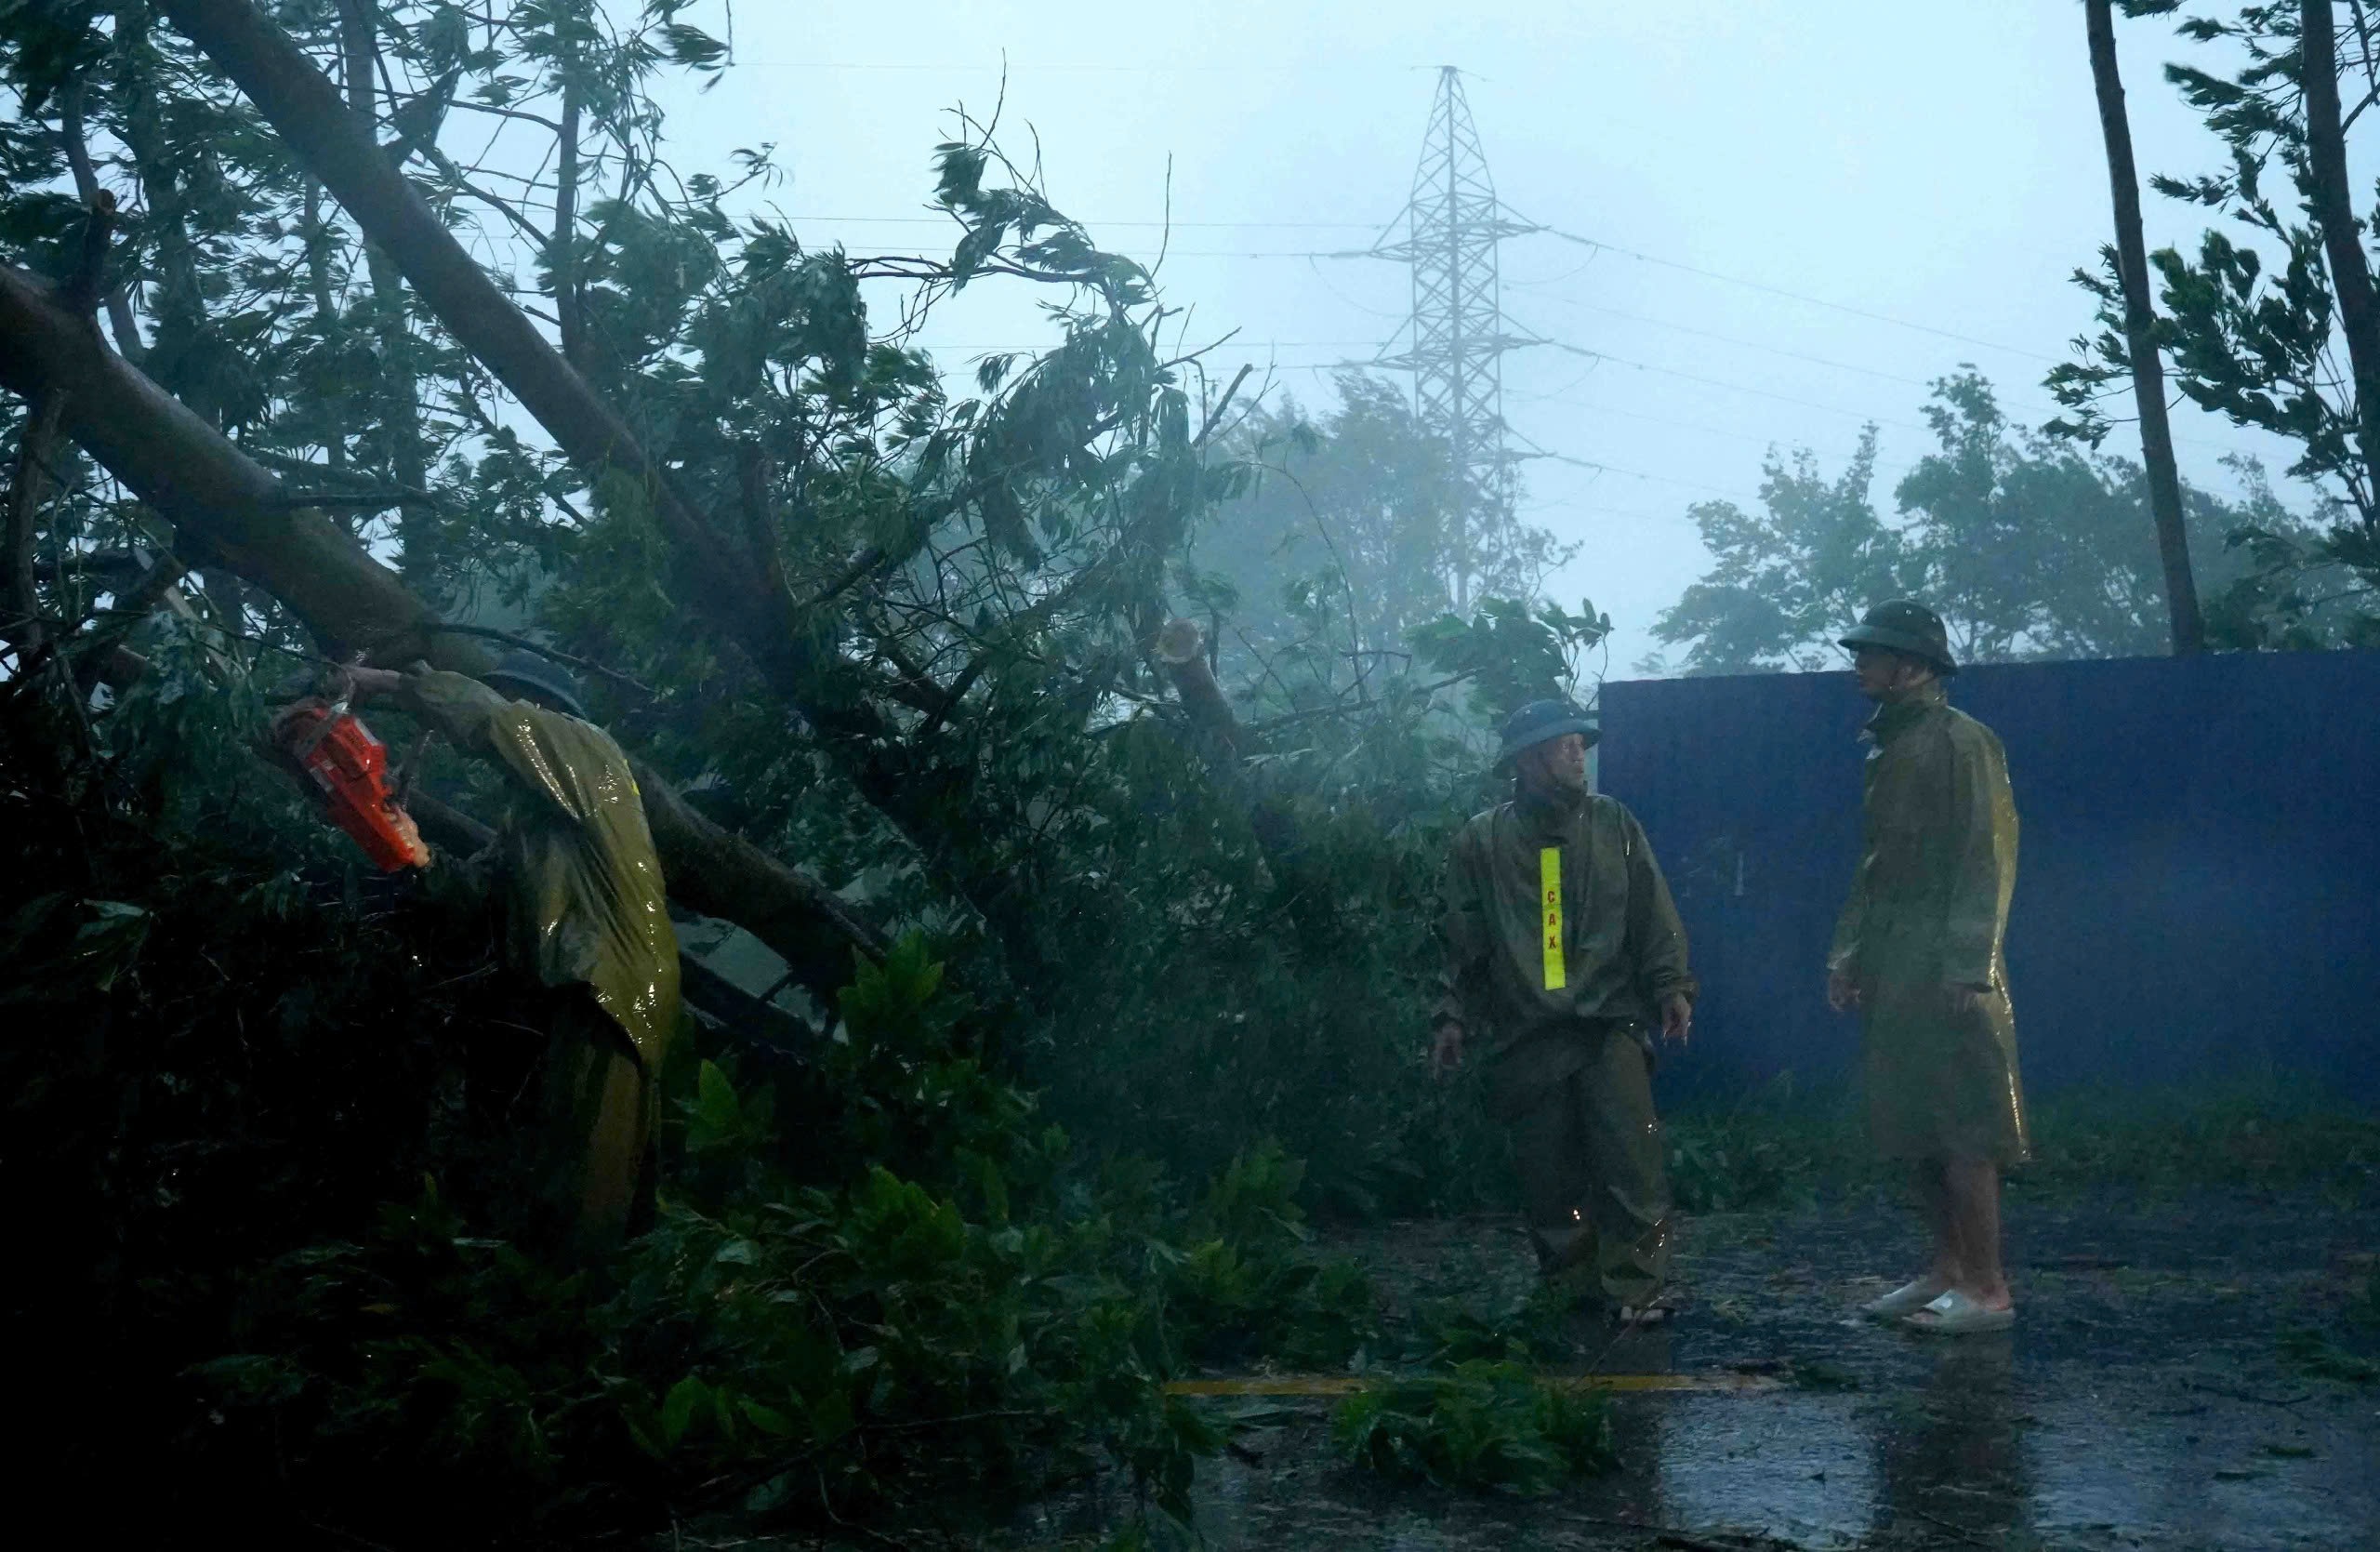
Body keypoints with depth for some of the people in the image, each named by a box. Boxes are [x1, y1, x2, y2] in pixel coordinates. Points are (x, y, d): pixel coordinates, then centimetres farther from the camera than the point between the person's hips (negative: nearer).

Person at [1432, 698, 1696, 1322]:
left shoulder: (1613, 825, 10)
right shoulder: (1481, 841, 7)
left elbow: (1653, 914, 9)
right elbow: (1462, 938, 10)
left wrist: (1671, 985, -1)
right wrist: (1454, 1016, 5)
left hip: (1610, 1026, 0)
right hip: (1525, 1036, 0)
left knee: (1631, 1160, -11)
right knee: (1548, 1170, 2)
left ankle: (1635, 1287, -5)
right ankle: (1573, 1285, 15)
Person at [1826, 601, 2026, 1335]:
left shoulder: (1962, 742, -9)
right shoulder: (1887, 746, 17)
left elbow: (1989, 856, -15)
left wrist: (1965, 965, -20)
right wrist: (1848, 950, 16)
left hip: (1944, 967, -9)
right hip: (1893, 969, 9)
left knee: (1962, 1133, -6)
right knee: (1914, 1129, 11)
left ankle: (1987, 1289, -2)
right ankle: (1947, 1269, 20)